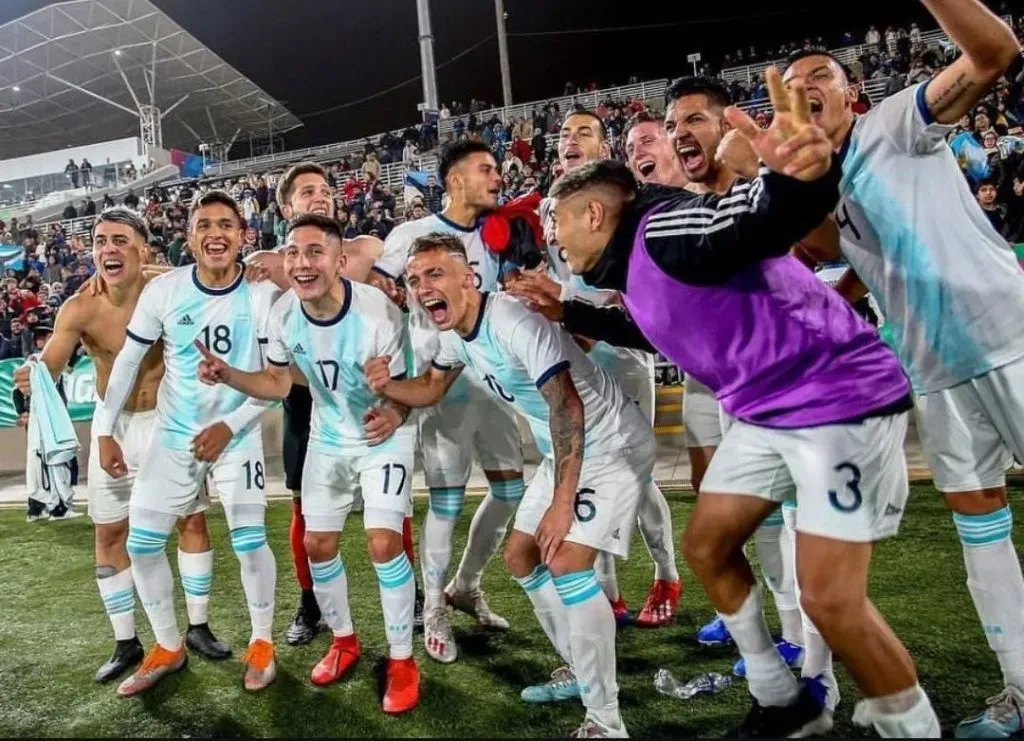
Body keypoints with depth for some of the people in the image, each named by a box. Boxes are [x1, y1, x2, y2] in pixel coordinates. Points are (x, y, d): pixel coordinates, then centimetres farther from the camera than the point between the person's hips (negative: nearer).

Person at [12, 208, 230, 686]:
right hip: (114, 425, 1)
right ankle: (126, 642, 23)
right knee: (110, 534, 7)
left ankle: (198, 628, 23)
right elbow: (50, 366, -23)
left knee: (193, 520, 6)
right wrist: (33, 377, -45)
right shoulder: (80, 309, -19)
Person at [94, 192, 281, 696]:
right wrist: (105, 430, 0)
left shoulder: (264, 295, -14)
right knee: (142, 542, 4)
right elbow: (128, 361, 0)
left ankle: (261, 643, 16)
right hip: (173, 434, 3)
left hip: (237, 435, -3)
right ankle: (167, 648, 25)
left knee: (249, 542, -9)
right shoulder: (163, 290, -9)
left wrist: (230, 426, -17)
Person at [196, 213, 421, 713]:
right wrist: (229, 376, -17)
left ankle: (402, 660, 6)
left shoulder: (378, 313, -29)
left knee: (383, 543, -15)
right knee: (318, 544, 9)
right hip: (327, 439, 5)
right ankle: (344, 640, 35)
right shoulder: (284, 314, -14)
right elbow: (279, 383, 0)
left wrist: (393, 415, -40)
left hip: (384, 435, -5)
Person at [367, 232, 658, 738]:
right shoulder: (454, 333, 0)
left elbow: (568, 408, -30)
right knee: (520, 557, 12)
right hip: (565, 452, 10)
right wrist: (387, 386, -7)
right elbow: (430, 389, 16)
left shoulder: (513, 322, -28)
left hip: (613, 447, -10)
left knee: (566, 564, -20)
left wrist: (562, 503, -30)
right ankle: (585, 673, 28)